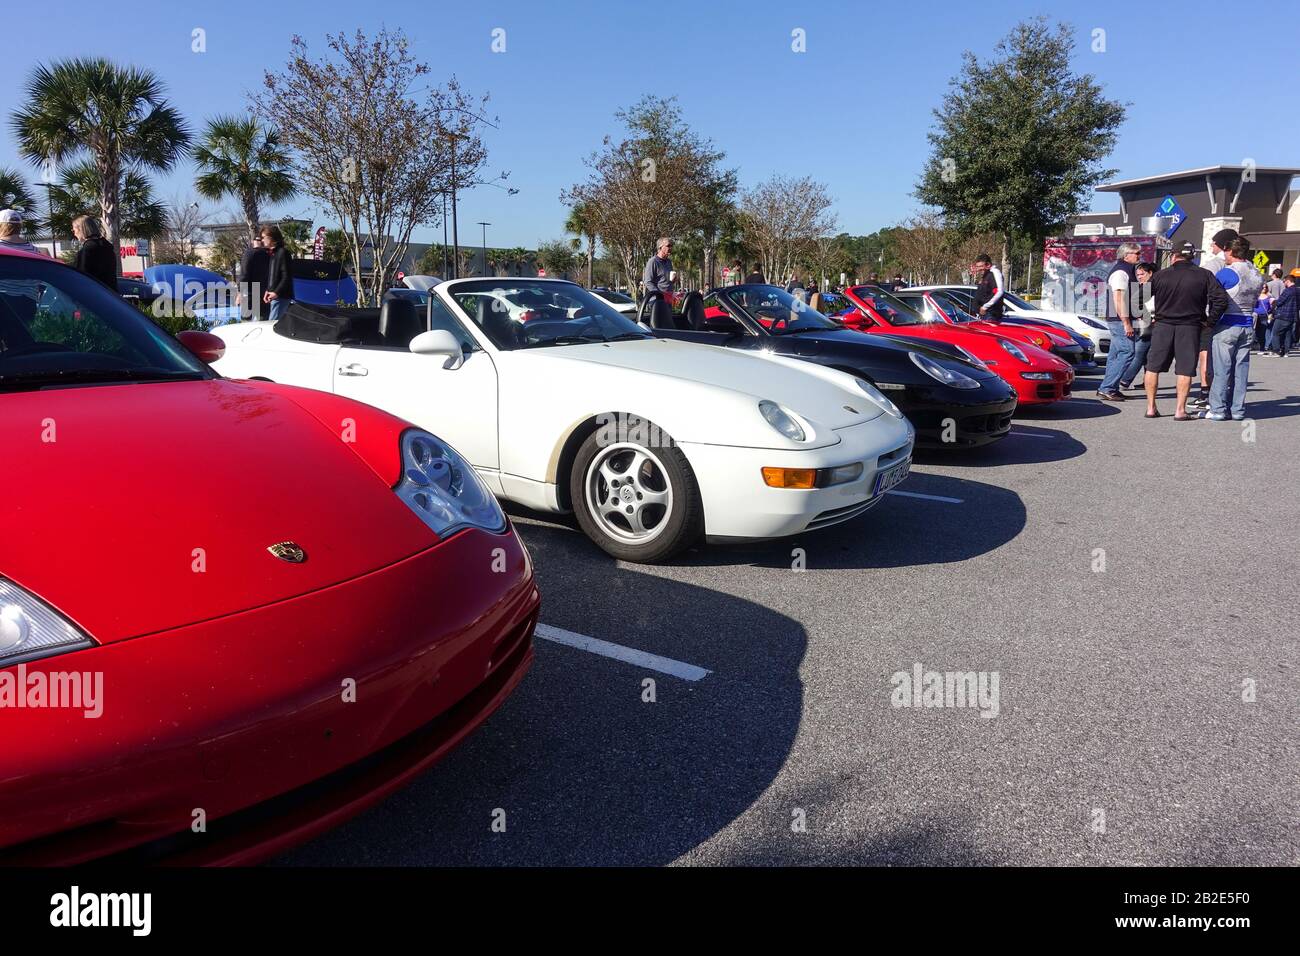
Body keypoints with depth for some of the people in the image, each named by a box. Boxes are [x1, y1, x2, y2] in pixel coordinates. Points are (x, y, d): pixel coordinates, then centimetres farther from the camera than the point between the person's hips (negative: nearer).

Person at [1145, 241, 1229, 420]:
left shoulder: (1160, 275, -1)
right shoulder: (1203, 275, -2)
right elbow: (1221, 299, -9)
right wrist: (1210, 321, 0)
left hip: (1162, 325, 0)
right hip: (1190, 327, 0)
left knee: (1153, 367, 9)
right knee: (1185, 370, 3)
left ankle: (1151, 408, 9)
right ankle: (1180, 410, 1)